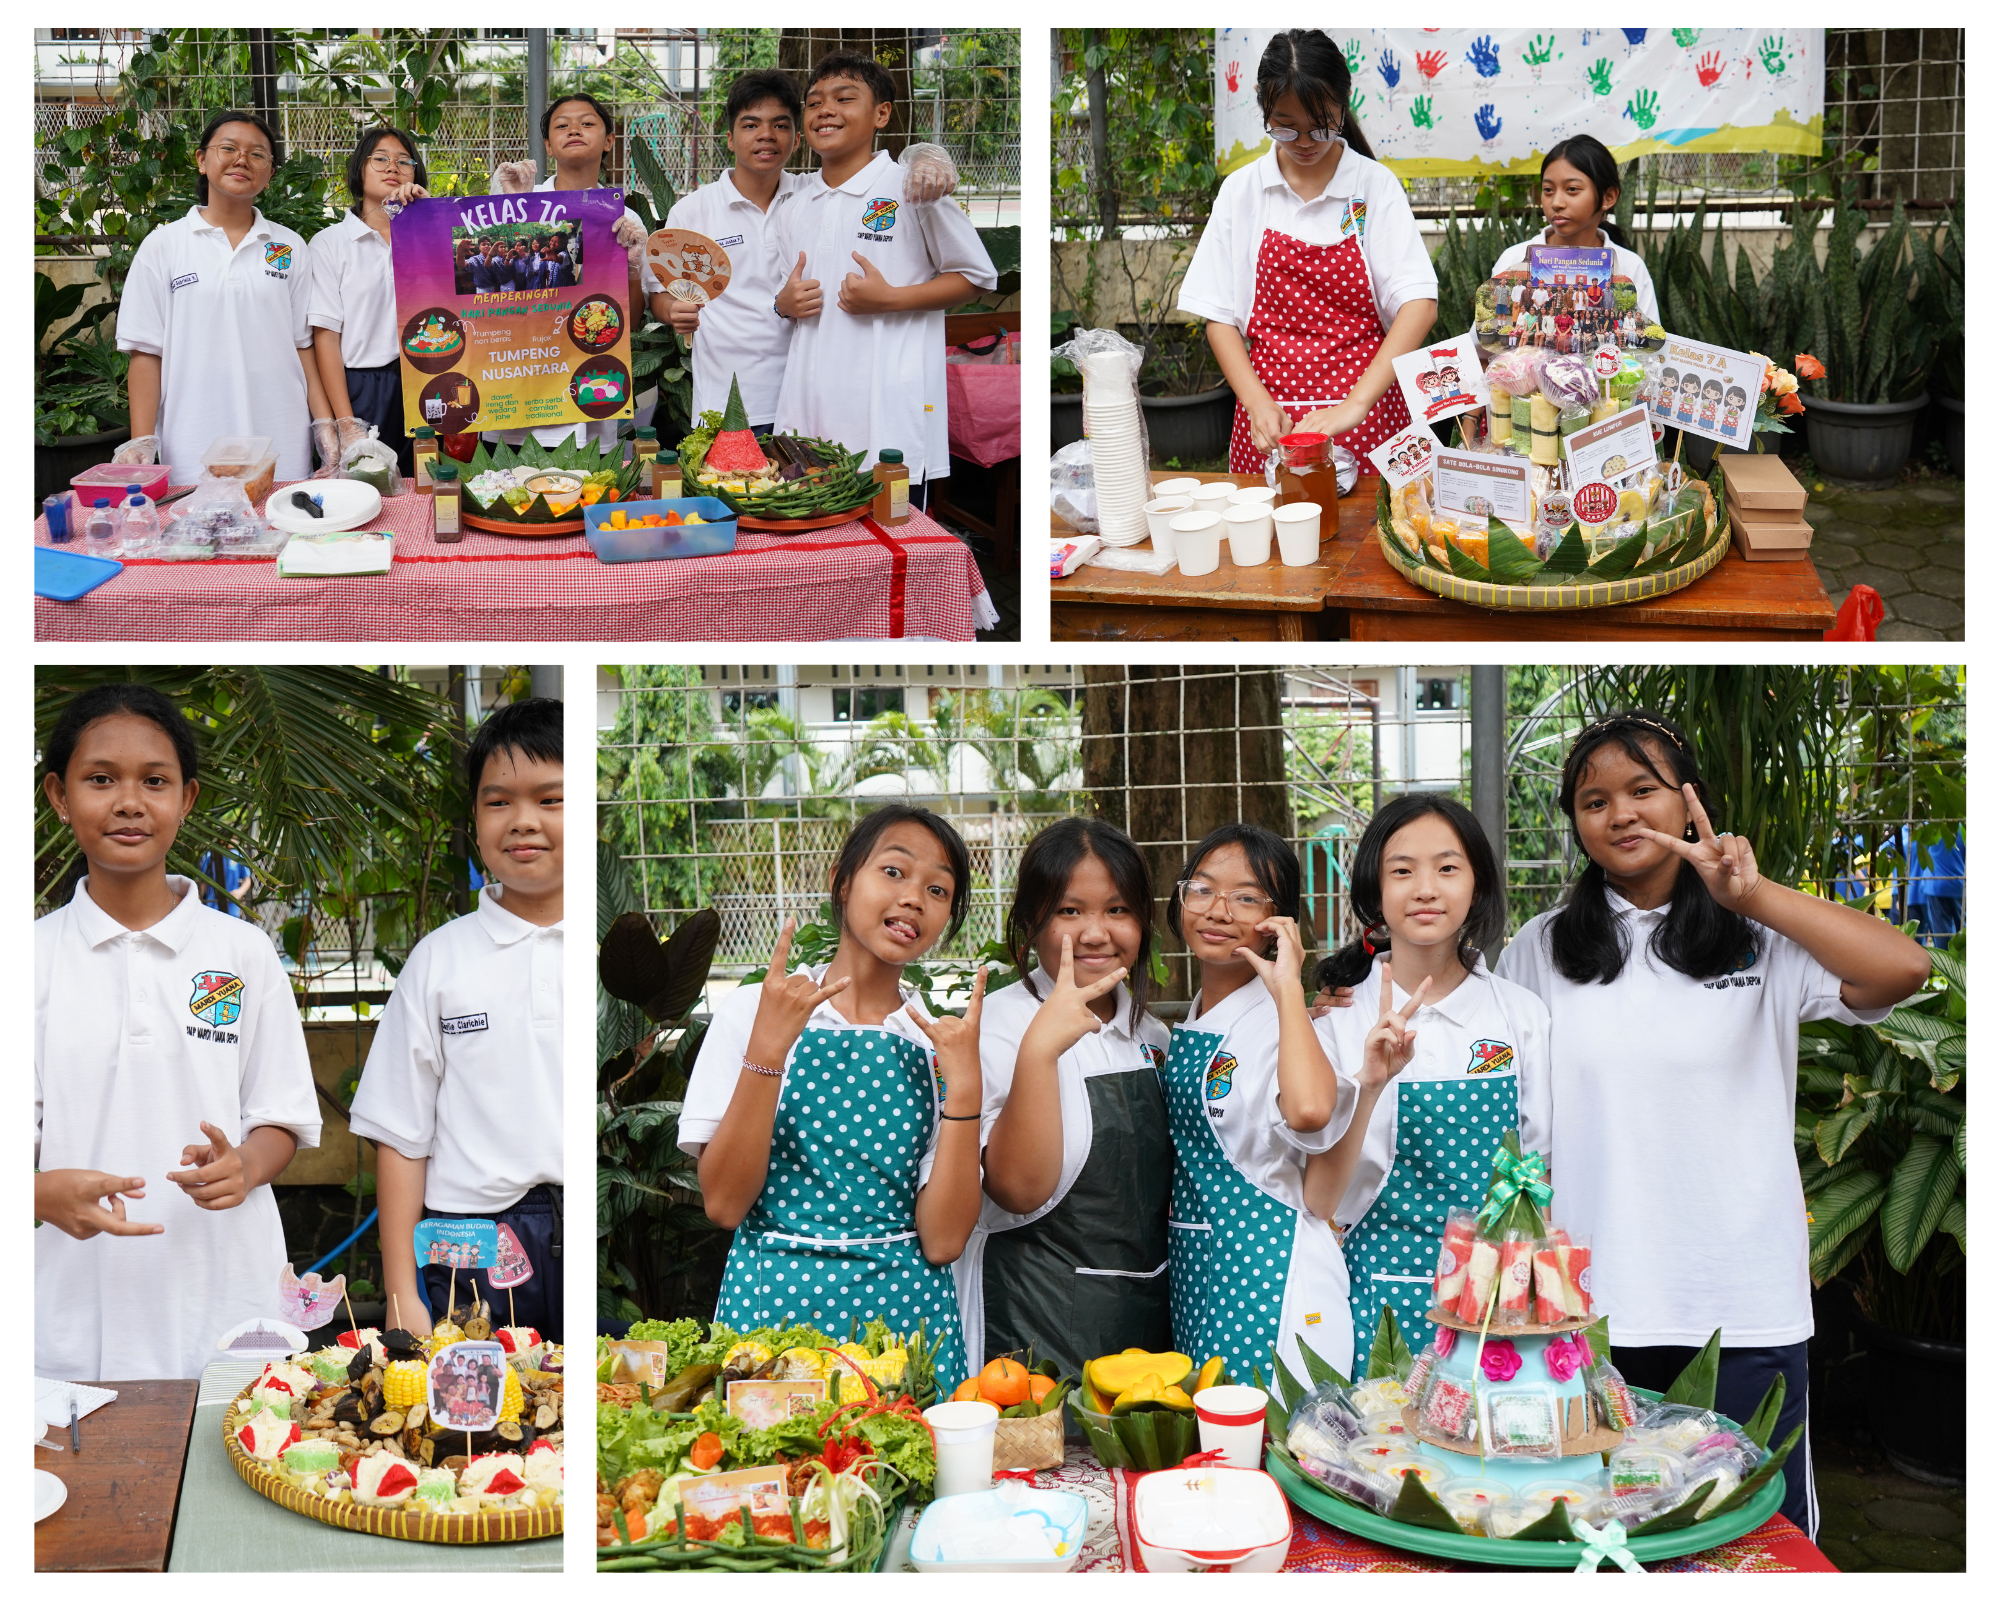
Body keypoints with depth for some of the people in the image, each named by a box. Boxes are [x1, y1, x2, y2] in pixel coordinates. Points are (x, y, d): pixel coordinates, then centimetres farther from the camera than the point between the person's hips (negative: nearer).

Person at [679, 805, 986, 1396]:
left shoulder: (941, 1040, 5)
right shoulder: (751, 1010, 1)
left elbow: (942, 1240, -4)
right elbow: (724, 1203, -8)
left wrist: (964, 1083, -12)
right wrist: (767, 1047, -16)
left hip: (902, 1314, 2)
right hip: (772, 1300, -1)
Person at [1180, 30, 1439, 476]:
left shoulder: (1375, 185, -3)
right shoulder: (1242, 190, 3)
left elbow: (1419, 305, -12)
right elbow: (1220, 316, 4)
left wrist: (1354, 407, -23)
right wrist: (1258, 403, -12)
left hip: (1365, 412, -1)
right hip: (1273, 422, 1)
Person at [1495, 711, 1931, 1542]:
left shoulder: (1761, 940, 1)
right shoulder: (1539, 950, 9)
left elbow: (1903, 970, -16)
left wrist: (1755, 895, -20)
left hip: (1743, 1309, -1)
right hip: (1587, 1308, 2)